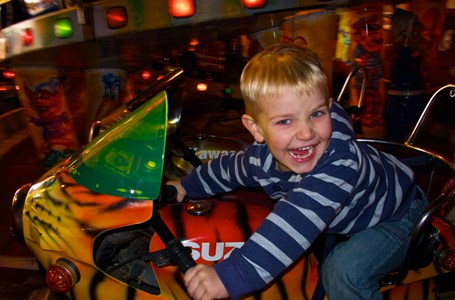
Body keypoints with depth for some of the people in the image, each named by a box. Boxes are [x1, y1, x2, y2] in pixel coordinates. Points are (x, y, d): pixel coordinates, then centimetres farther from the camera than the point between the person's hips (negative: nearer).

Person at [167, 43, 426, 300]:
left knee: (344, 271, -27)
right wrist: (186, 186, 16)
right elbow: (229, 168, 3)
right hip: (343, 219, 7)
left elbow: (297, 224, -58)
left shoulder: (340, 162, -45)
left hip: (395, 214, -7)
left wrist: (230, 276, -63)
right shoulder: (261, 157, -22)